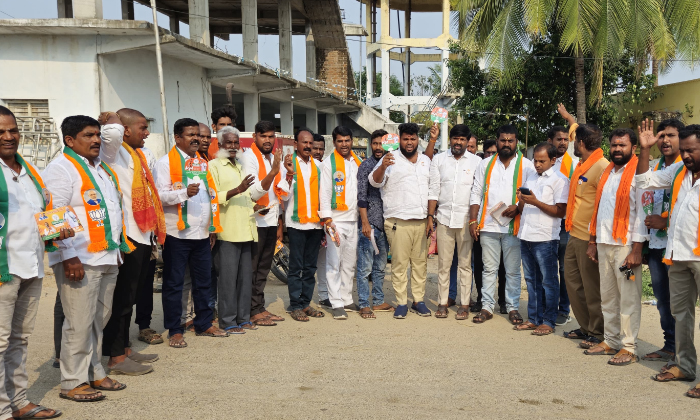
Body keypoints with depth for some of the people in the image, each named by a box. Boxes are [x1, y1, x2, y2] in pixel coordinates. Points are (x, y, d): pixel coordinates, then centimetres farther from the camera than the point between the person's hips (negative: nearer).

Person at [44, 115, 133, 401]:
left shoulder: (102, 168, 19)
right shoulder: (61, 168, -8)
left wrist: (120, 247, 21)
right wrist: (69, 257, -20)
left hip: (108, 258, 8)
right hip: (80, 260, -8)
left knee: (100, 319, 14)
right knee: (80, 322, -4)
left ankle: (94, 373, 25)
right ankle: (72, 382, 8)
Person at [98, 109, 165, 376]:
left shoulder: (136, 154, 19)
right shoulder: (114, 151, -9)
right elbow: (113, 132, -32)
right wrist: (112, 119, -9)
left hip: (143, 235, 9)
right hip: (127, 236, -9)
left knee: (130, 296, 16)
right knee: (122, 297, -3)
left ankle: (124, 348, 27)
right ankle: (116, 358, 5)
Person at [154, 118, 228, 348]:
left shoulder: (202, 162, 16)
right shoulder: (166, 162, -4)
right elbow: (160, 195, -14)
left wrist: (213, 227, 14)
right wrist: (184, 192, -30)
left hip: (202, 232, 6)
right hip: (177, 233, -6)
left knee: (204, 281, 12)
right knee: (174, 283, 2)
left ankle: (204, 324, 24)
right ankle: (174, 331, 11)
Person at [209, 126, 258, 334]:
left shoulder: (241, 167, 22)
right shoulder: (214, 166, -3)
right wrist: (236, 190, -23)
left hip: (246, 230, 7)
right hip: (227, 231, -7)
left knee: (245, 277, 10)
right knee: (228, 277, -5)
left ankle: (243, 317, 18)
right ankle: (227, 321, 4)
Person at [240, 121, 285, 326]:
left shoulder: (273, 157, 14)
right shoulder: (249, 157, -10)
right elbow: (254, 193, -21)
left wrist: (279, 222, 18)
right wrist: (272, 172, -33)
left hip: (271, 221, 8)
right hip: (255, 221, -7)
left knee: (263, 269, 12)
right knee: (251, 269, 0)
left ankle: (260, 307, 19)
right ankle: (253, 311, 6)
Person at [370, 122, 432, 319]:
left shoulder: (425, 160, 17)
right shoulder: (391, 159, 1)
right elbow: (374, 181, -9)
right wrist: (383, 167, -27)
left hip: (422, 221, 4)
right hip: (399, 221, -4)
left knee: (420, 262, 8)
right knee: (399, 263, -2)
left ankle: (418, 300, 17)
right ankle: (401, 303, 6)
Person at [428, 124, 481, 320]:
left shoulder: (476, 161, 5)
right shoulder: (439, 159, 8)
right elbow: (433, 190, 6)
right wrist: (430, 217, 1)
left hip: (466, 219, -1)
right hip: (444, 218, 1)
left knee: (465, 264, 3)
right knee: (443, 264, 4)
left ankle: (464, 304, 11)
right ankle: (442, 303, 13)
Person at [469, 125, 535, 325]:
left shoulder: (526, 166, 4)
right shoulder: (486, 164, 11)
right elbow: (476, 194, 10)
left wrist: (518, 207, -15)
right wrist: (473, 220, 2)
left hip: (513, 226, -2)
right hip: (488, 225, 2)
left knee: (513, 270, 6)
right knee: (489, 268, 7)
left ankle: (513, 307, 17)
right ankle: (487, 307, 14)